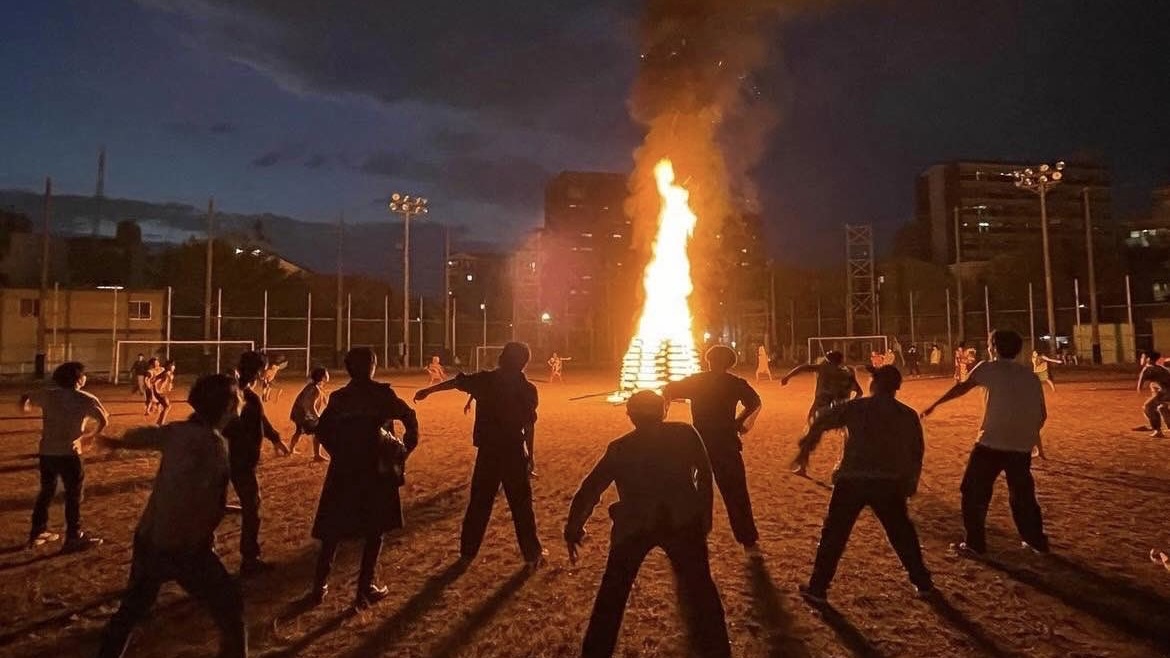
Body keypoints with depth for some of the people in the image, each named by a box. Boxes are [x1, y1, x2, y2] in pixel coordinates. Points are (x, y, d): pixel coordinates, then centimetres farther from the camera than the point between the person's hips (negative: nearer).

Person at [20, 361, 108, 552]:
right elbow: (104, 421, -21)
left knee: (46, 492, 22)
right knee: (73, 495, 4)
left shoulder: (49, 394, 6)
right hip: (68, 453, -6)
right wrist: (91, 435, 0)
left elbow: (25, 399, 23)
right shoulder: (86, 399, -9)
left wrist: (26, 406, 49)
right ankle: (74, 538, 9)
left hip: (46, 452, 6)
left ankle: (37, 533, 31)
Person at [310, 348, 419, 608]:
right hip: (376, 468, -4)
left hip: (343, 469, 4)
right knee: (375, 530, 8)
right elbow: (409, 417, -13)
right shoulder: (381, 393, -6)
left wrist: (340, 453, 14)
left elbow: (322, 430, 4)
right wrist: (405, 448, -2)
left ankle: (319, 586, 21)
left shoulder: (339, 397, 6)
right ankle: (365, 589, 11)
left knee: (333, 529, 15)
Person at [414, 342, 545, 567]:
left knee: (479, 502, 14)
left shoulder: (486, 379, -2)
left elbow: (456, 381, 7)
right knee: (522, 505, 8)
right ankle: (532, 554, 16)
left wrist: (428, 390, 20)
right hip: (514, 453, -2)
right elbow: (529, 426, -7)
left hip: (488, 451, 2)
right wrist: (530, 455, 2)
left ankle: (468, 550, 24)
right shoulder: (527, 389, -6)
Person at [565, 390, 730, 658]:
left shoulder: (620, 448, 12)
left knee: (612, 594, 16)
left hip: (634, 526, 0)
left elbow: (590, 488, 11)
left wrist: (573, 529, 19)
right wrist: (704, 516, 16)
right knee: (700, 589, 16)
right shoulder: (685, 434, 11)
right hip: (682, 522, 0)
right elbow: (704, 475, 8)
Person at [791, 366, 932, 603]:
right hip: (890, 484, 3)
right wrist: (910, 483, 24)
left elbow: (819, 424, -2)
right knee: (903, 534, 24)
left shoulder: (854, 407, 0)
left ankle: (817, 588, 12)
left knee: (833, 535, 7)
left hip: (852, 480, -2)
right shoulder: (909, 415, 8)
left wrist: (805, 449, 9)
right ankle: (923, 583, 36)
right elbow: (917, 453, 14)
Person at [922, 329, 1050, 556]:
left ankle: (975, 544, 9)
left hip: (991, 444, -6)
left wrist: (935, 404, -8)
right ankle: (1037, 541, 32)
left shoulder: (988, 368, -1)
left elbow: (962, 387, -10)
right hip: (1022, 446, 6)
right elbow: (1042, 414, 13)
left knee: (974, 493, 6)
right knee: (1023, 495, 23)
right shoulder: (1030, 375, 12)